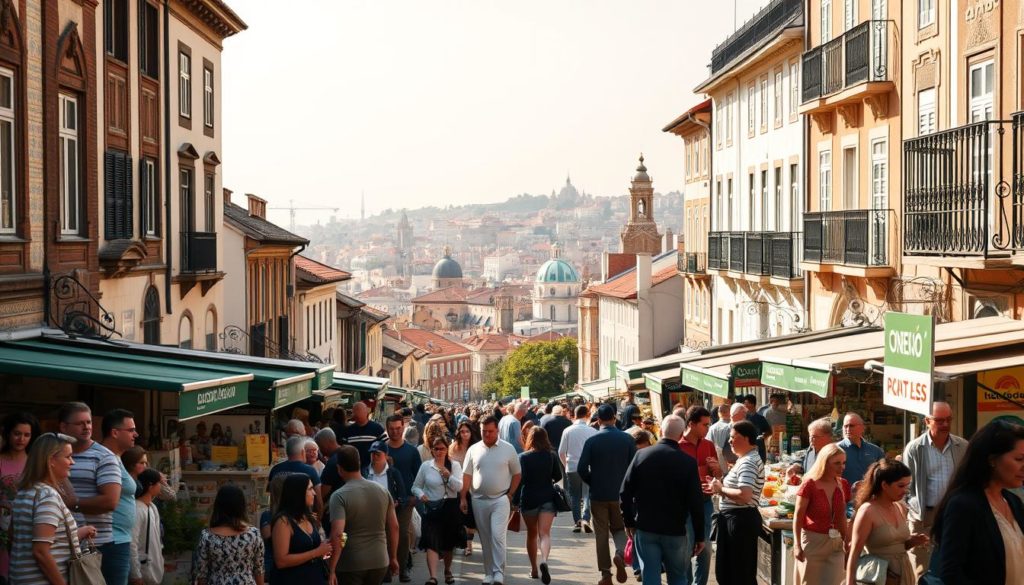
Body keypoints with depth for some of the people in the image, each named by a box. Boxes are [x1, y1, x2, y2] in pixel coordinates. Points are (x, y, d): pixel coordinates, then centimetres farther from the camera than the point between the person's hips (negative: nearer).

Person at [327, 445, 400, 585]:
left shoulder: (339, 496, -14)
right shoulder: (382, 491, 3)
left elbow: (337, 534, -22)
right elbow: (394, 527, 7)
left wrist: (331, 570, -19)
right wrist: (393, 558, 17)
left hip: (350, 565, -5)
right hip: (379, 561, 5)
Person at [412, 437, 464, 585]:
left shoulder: (455, 465, 3)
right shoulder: (425, 466, 2)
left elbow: (459, 487, -7)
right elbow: (415, 486, 8)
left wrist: (449, 476, -22)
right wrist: (421, 495, -12)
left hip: (450, 508, 1)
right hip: (432, 508, -1)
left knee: (448, 543, 16)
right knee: (432, 542, -16)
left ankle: (448, 570, 40)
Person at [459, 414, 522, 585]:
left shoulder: (508, 449, -1)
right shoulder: (473, 450, 4)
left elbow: (517, 474, 6)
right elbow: (467, 475, 7)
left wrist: (510, 494, -1)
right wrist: (463, 498, 2)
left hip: (500, 500, -3)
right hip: (479, 500, 3)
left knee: (497, 536, -14)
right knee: (485, 539, 10)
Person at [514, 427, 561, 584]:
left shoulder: (523, 457, -5)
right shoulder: (552, 456, 1)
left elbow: (519, 480, -11)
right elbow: (558, 477, 10)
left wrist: (515, 501, -7)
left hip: (529, 499, 0)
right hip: (548, 498, 0)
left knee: (532, 534, 16)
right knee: (545, 533, -8)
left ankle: (534, 568, 23)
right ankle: (544, 561, -35)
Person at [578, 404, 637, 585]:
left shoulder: (592, 441, -9)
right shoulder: (627, 439, -6)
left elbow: (582, 469, -9)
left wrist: (593, 483, 9)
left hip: (598, 494, -1)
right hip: (621, 494, 1)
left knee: (601, 534, 9)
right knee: (619, 528, 18)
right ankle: (620, 553, -11)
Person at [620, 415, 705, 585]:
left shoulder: (641, 455, -4)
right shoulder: (688, 462, -10)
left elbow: (625, 493, -3)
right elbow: (696, 502, -9)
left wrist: (629, 522, 9)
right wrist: (700, 536, -1)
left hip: (645, 528, 1)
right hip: (676, 531, -1)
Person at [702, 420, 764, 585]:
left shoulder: (748, 462, -19)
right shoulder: (745, 459, 14)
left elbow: (744, 496, -30)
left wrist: (721, 489, -17)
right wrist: (718, 486, 4)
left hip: (741, 520, -11)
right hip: (735, 519, 11)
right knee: (727, 571, 18)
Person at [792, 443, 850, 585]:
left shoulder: (843, 485, 5)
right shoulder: (810, 484, -11)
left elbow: (842, 517, 14)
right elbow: (798, 517, -10)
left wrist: (847, 540, 11)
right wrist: (797, 545, -15)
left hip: (835, 543, 4)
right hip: (812, 541, -4)